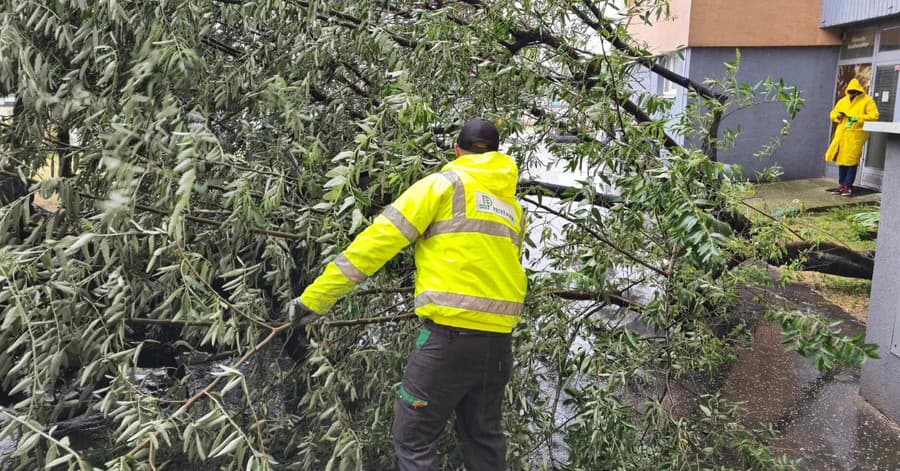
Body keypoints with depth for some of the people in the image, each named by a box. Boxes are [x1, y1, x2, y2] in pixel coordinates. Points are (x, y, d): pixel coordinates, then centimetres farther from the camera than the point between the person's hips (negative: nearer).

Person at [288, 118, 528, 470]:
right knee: (483, 437, 19)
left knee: (413, 438, 4)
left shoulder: (443, 184, -1)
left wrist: (317, 296, -4)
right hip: (499, 338, 6)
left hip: (450, 333, -6)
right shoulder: (514, 206, 16)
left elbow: (379, 240, -6)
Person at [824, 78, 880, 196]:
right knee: (841, 159, 6)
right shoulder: (843, 101, 16)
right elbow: (833, 114, 19)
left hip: (856, 134, -6)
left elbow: (874, 115, -9)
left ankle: (848, 186, -4)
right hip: (842, 133, 6)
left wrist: (858, 118, -18)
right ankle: (841, 185, 13)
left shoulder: (867, 101, 0)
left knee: (851, 160, -8)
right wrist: (838, 116, -4)